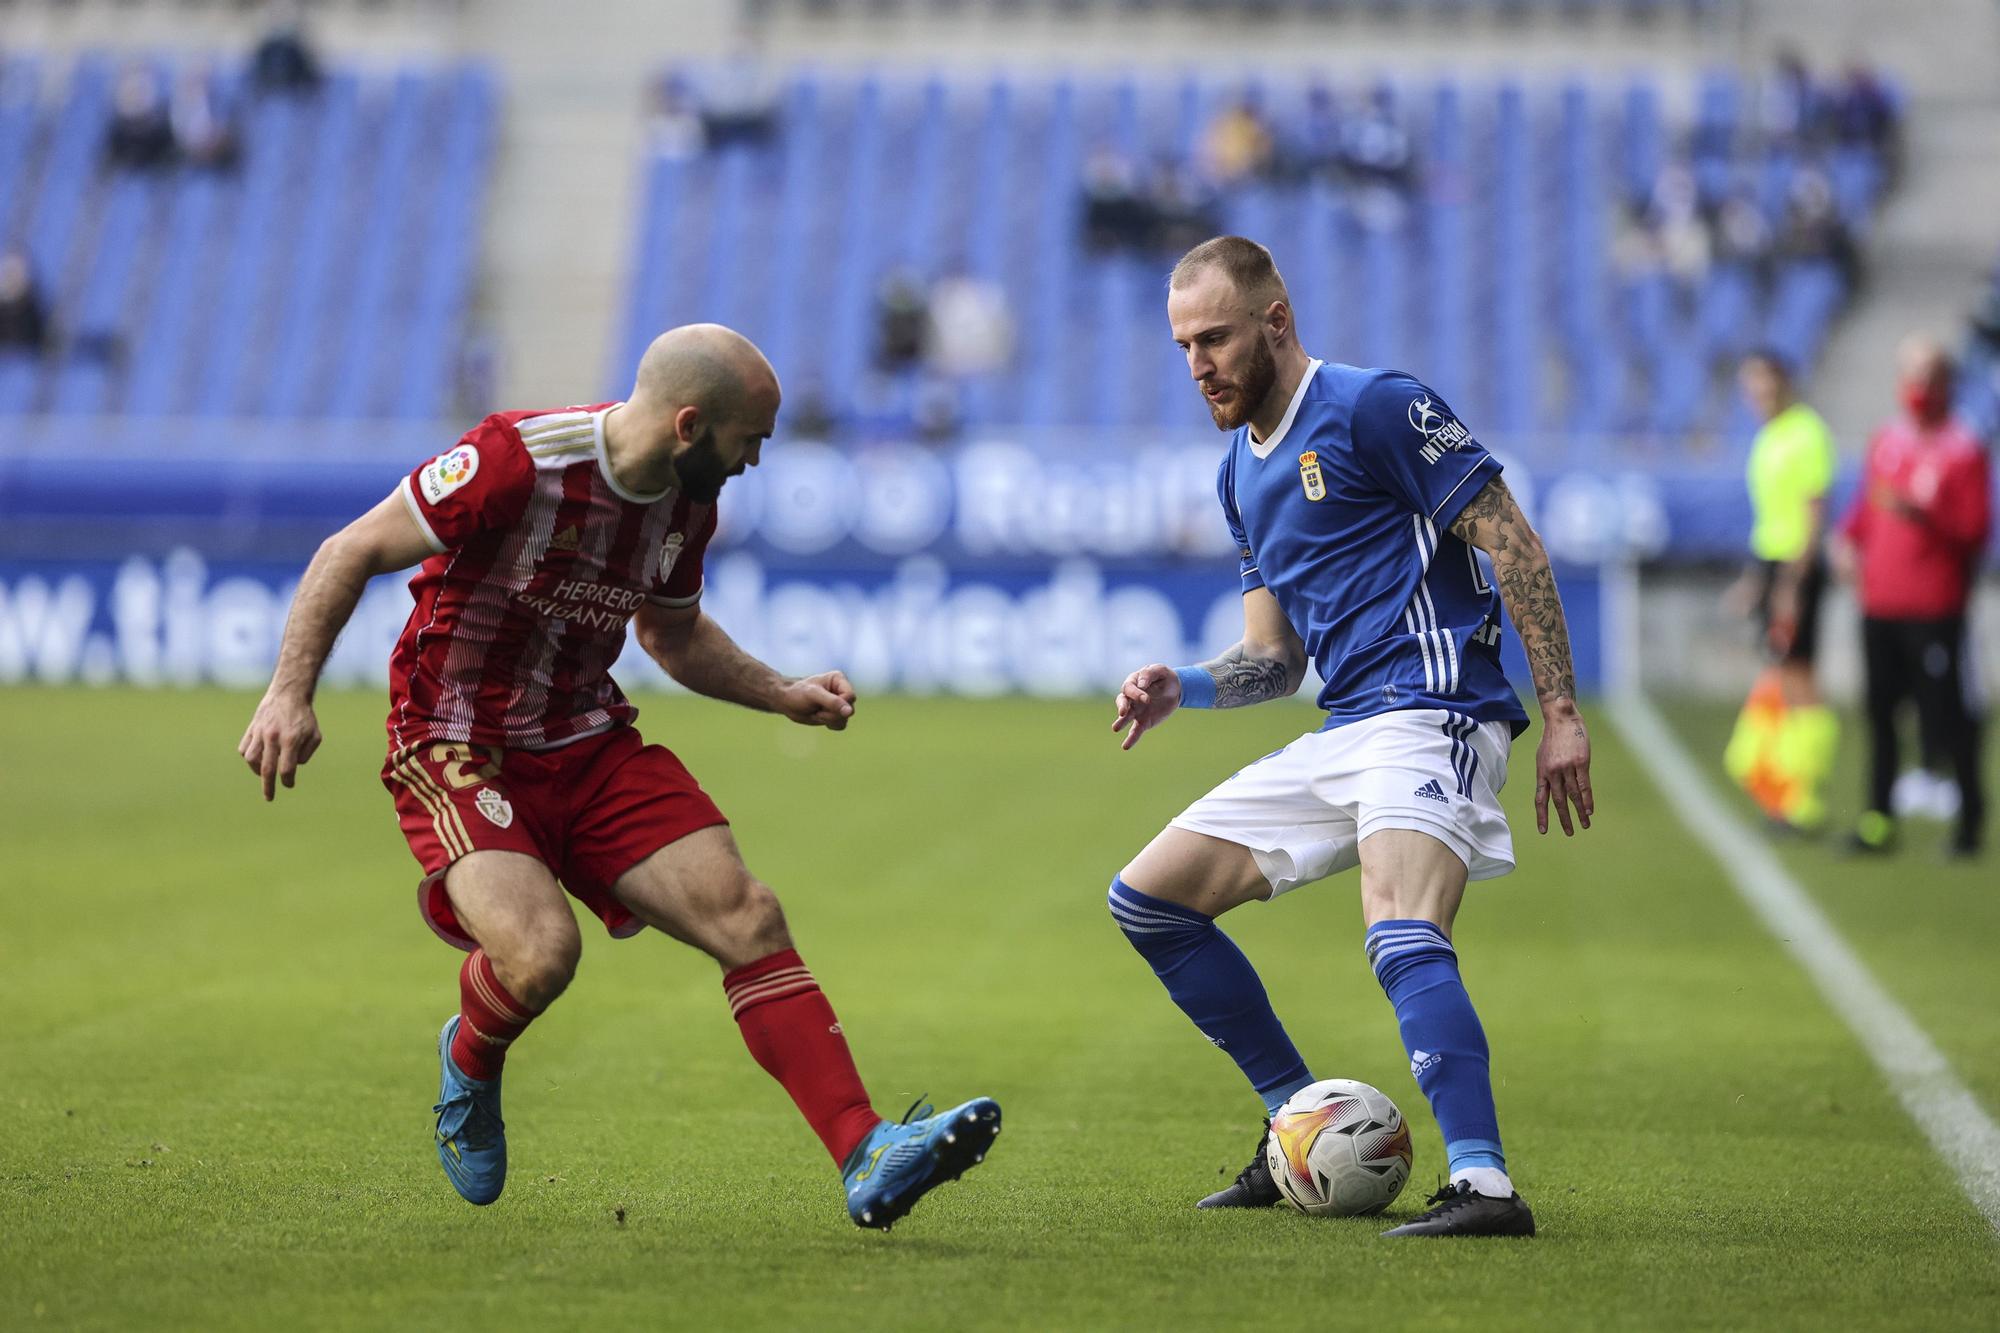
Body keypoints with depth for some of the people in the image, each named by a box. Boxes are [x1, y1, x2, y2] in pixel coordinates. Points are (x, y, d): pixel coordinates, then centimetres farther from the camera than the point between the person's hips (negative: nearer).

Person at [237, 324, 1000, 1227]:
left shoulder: (686, 504, 3)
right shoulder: (517, 459, -21)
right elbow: (352, 552, -14)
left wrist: (783, 696, 9)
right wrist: (291, 692, -22)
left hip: (591, 747, 6)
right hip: (456, 751, -6)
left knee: (748, 918, -11)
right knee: (541, 952, -29)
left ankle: (866, 1160, -12)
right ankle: (470, 1060, 8)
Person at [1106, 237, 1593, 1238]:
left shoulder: (1374, 407, -7)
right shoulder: (1241, 474, 19)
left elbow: (1511, 544, -10)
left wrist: (1561, 711, -15)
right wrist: (1180, 688, 2)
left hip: (1430, 713, -9)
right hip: (1339, 737, 9)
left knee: (1402, 937, -33)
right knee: (1146, 900, 8)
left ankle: (1484, 1186, -39)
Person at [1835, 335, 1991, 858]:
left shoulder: (1964, 451, -6)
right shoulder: (1886, 441, 13)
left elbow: (1975, 530, -10)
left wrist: (1921, 516, -23)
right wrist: (1849, 539, 4)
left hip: (1935, 609, -6)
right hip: (1879, 602, 6)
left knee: (1945, 715, -6)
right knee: (1880, 711, 8)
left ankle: (1972, 814, 6)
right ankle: (1879, 821, 14)